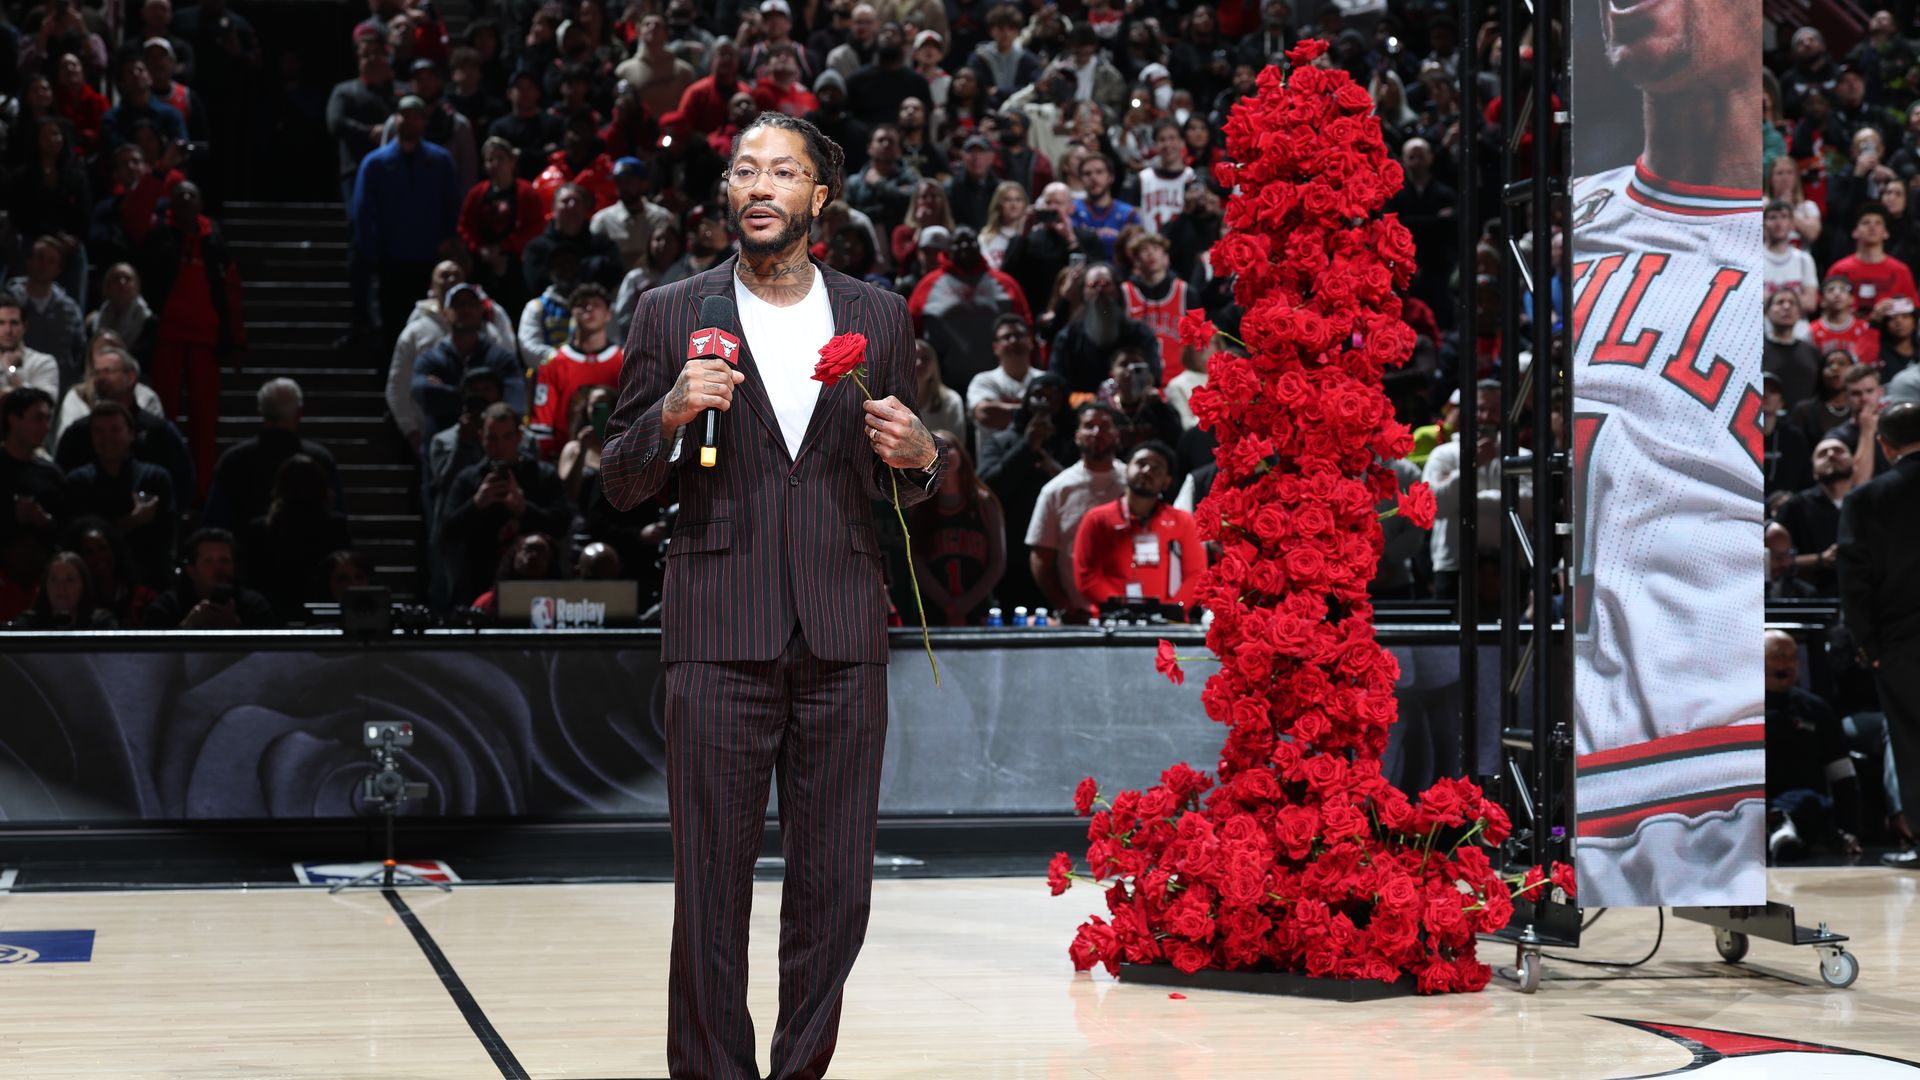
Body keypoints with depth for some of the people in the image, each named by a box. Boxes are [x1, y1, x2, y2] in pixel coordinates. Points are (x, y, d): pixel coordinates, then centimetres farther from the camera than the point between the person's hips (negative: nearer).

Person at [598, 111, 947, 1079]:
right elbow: (618, 483, 6)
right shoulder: (670, 315, 6)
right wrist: (671, 414, -13)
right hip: (719, 634, -2)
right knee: (710, 889, -2)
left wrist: (919, 453, -4)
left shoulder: (878, 318, 12)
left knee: (835, 889, 4)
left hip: (843, 637, 2)